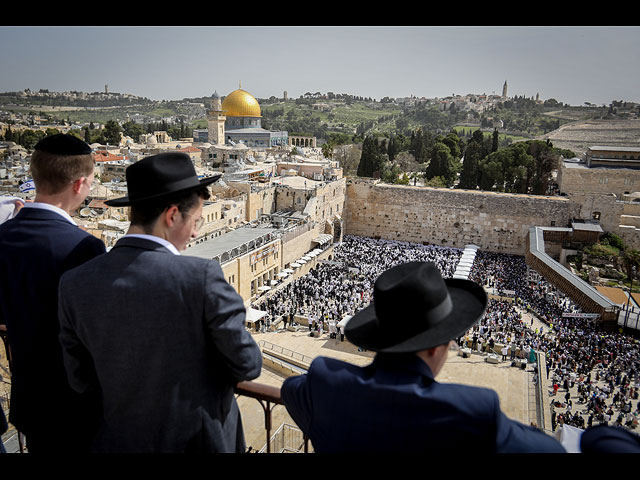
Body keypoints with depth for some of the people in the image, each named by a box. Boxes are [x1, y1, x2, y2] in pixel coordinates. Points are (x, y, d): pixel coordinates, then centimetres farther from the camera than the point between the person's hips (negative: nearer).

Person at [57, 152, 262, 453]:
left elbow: (81, 378, -2)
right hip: (200, 439, -3)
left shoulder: (75, 284, -12)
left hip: (121, 440, 4)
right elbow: (248, 365, -16)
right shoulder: (202, 276, -26)